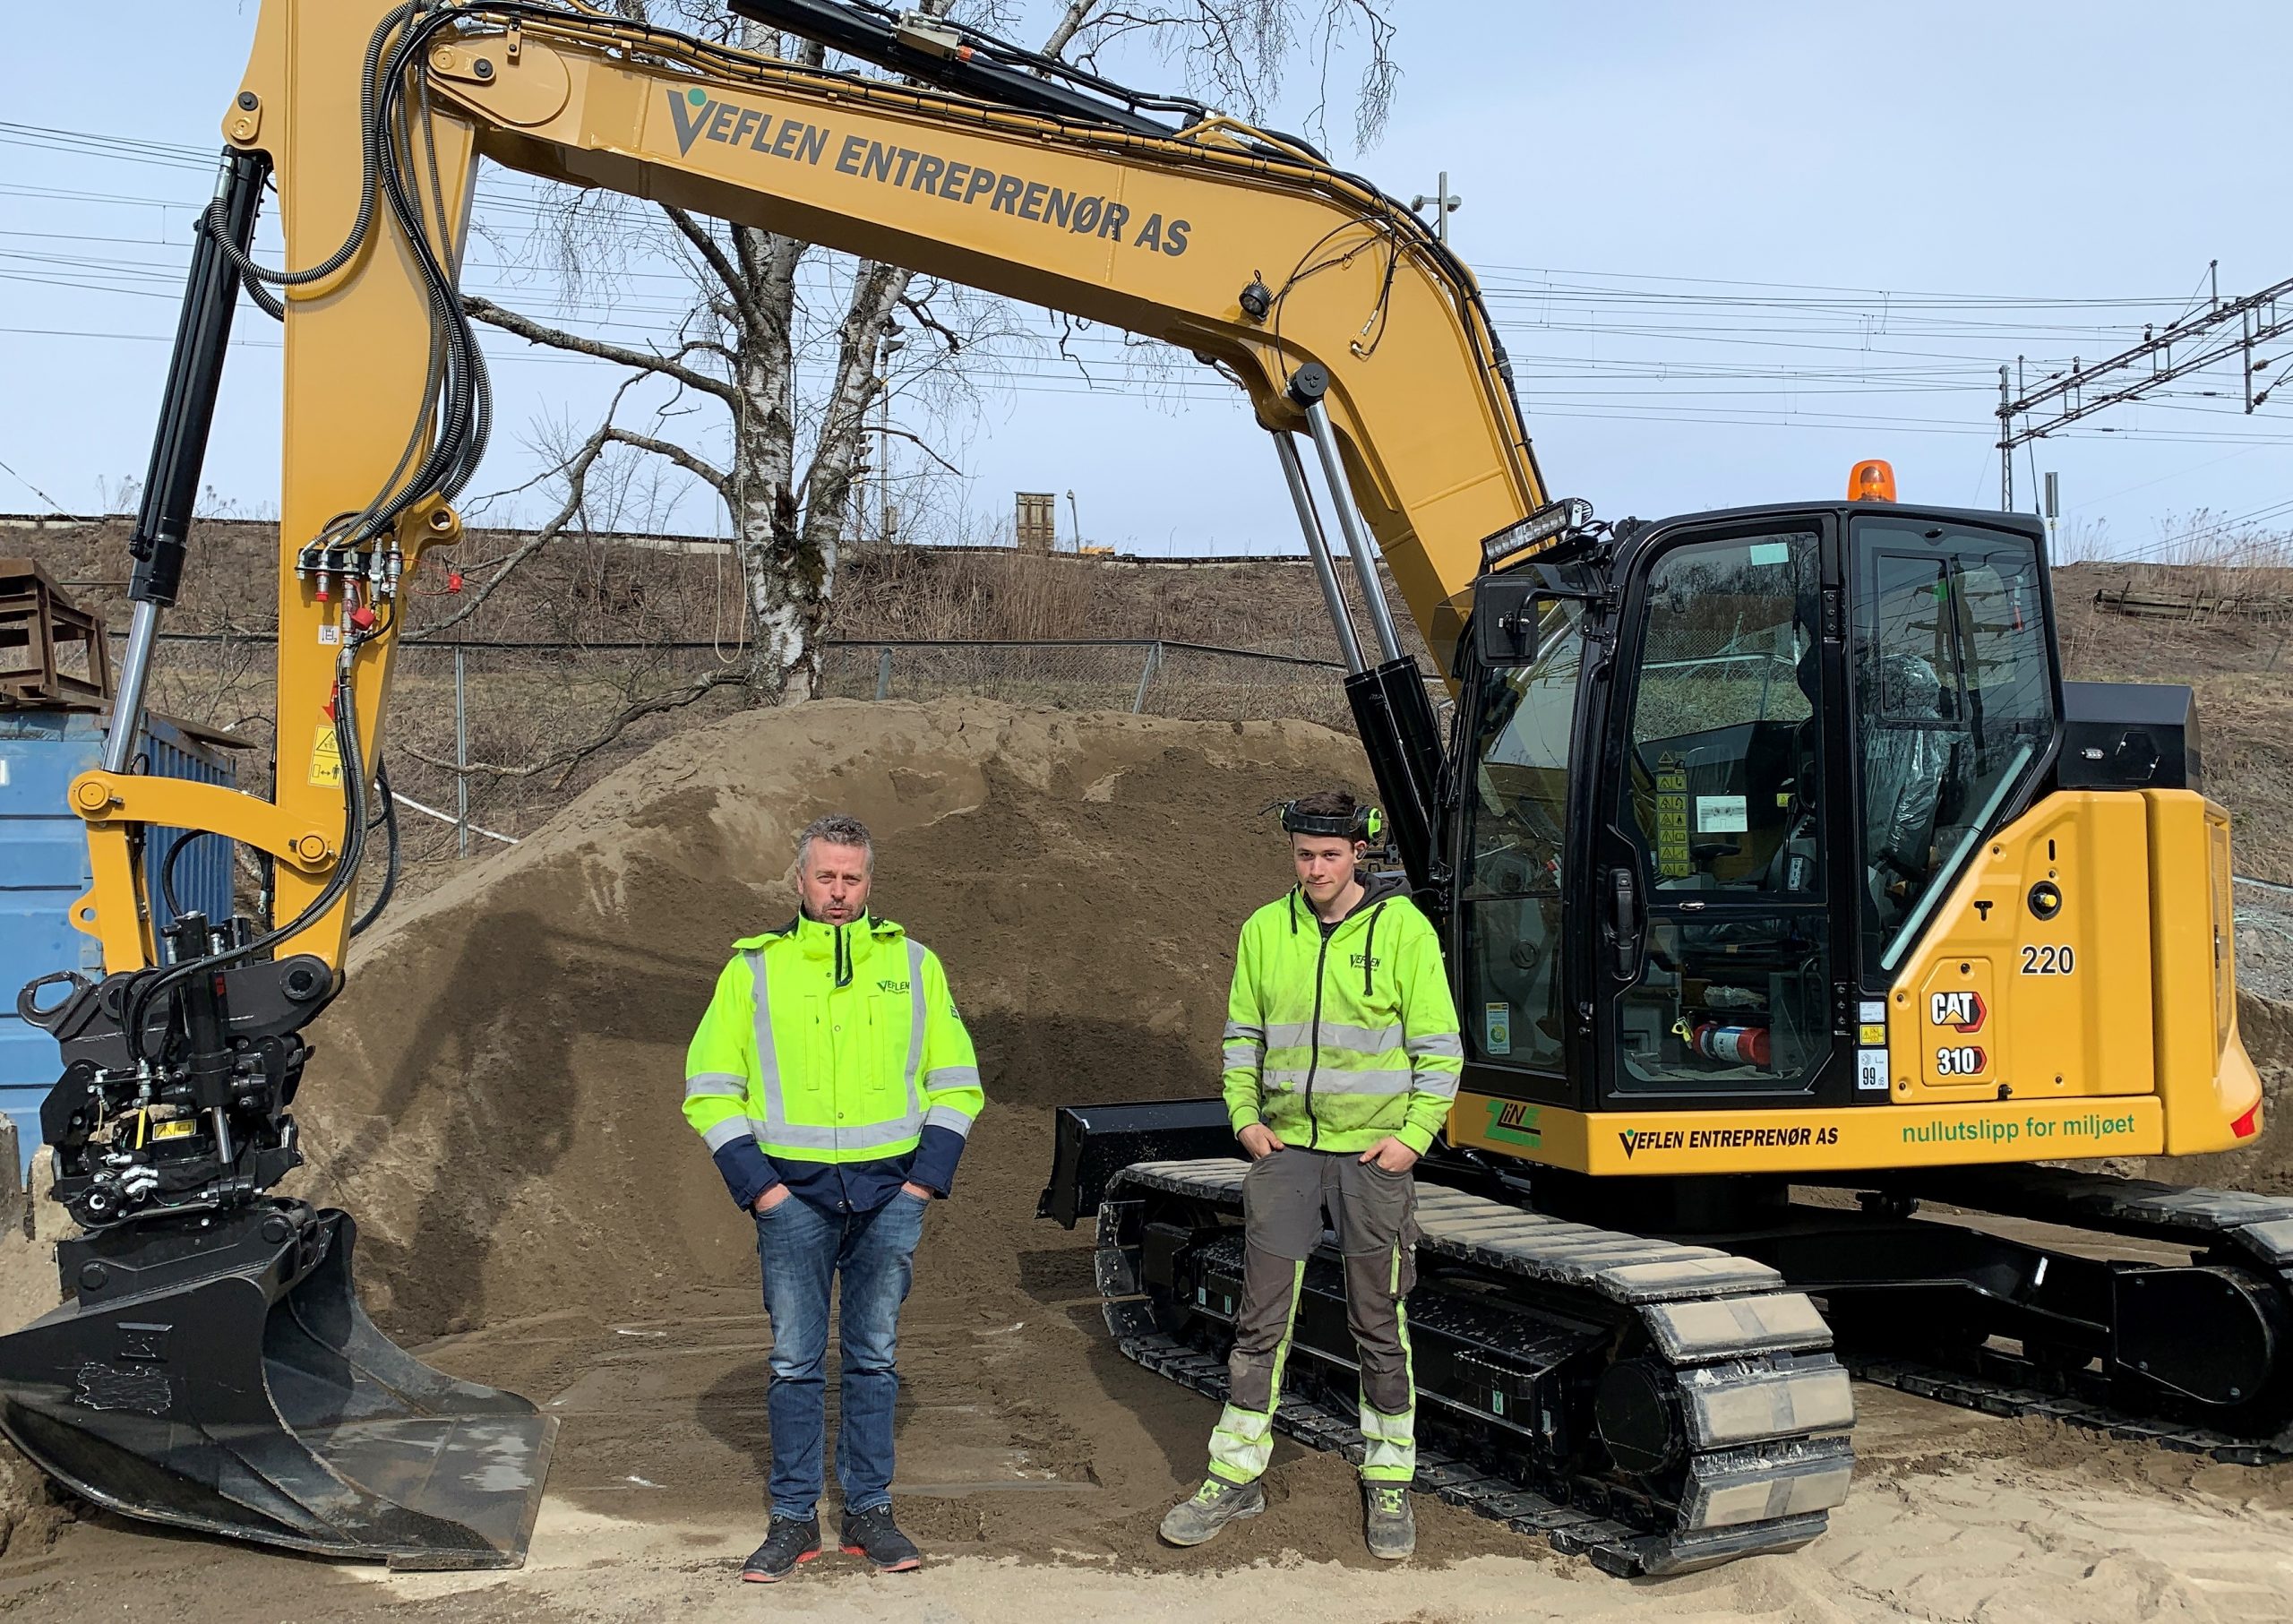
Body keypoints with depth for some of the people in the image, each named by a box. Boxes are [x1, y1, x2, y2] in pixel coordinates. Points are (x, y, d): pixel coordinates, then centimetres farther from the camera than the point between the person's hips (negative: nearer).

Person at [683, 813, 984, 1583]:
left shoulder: (913, 963, 7)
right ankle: (794, 1520, 15)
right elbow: (709, 1090, 5)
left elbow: (956, 1081, 10)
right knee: (795, 1362, 4)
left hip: (890, 1194, 1)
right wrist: (756, 1183, -4)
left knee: (874, 1357, 8)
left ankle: (869, 1512, 19)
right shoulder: (754, 968, 3)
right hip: (794, 1193, -1)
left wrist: (927, 1176, 0)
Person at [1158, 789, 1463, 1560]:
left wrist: (1414, 1134, -10)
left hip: (1374, 1154, -3)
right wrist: (1245, 1116, 2)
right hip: (1285, 1150, 3)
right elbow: (1242, 1037, 14)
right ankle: (1235, 1477, 18)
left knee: (1380, 1326, 6)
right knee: (1261, 1320, 6)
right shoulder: (1265, 930, 5)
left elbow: (1439, 1048, -3)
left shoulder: (1403, 928, -5)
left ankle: (1389, 1483, 21)